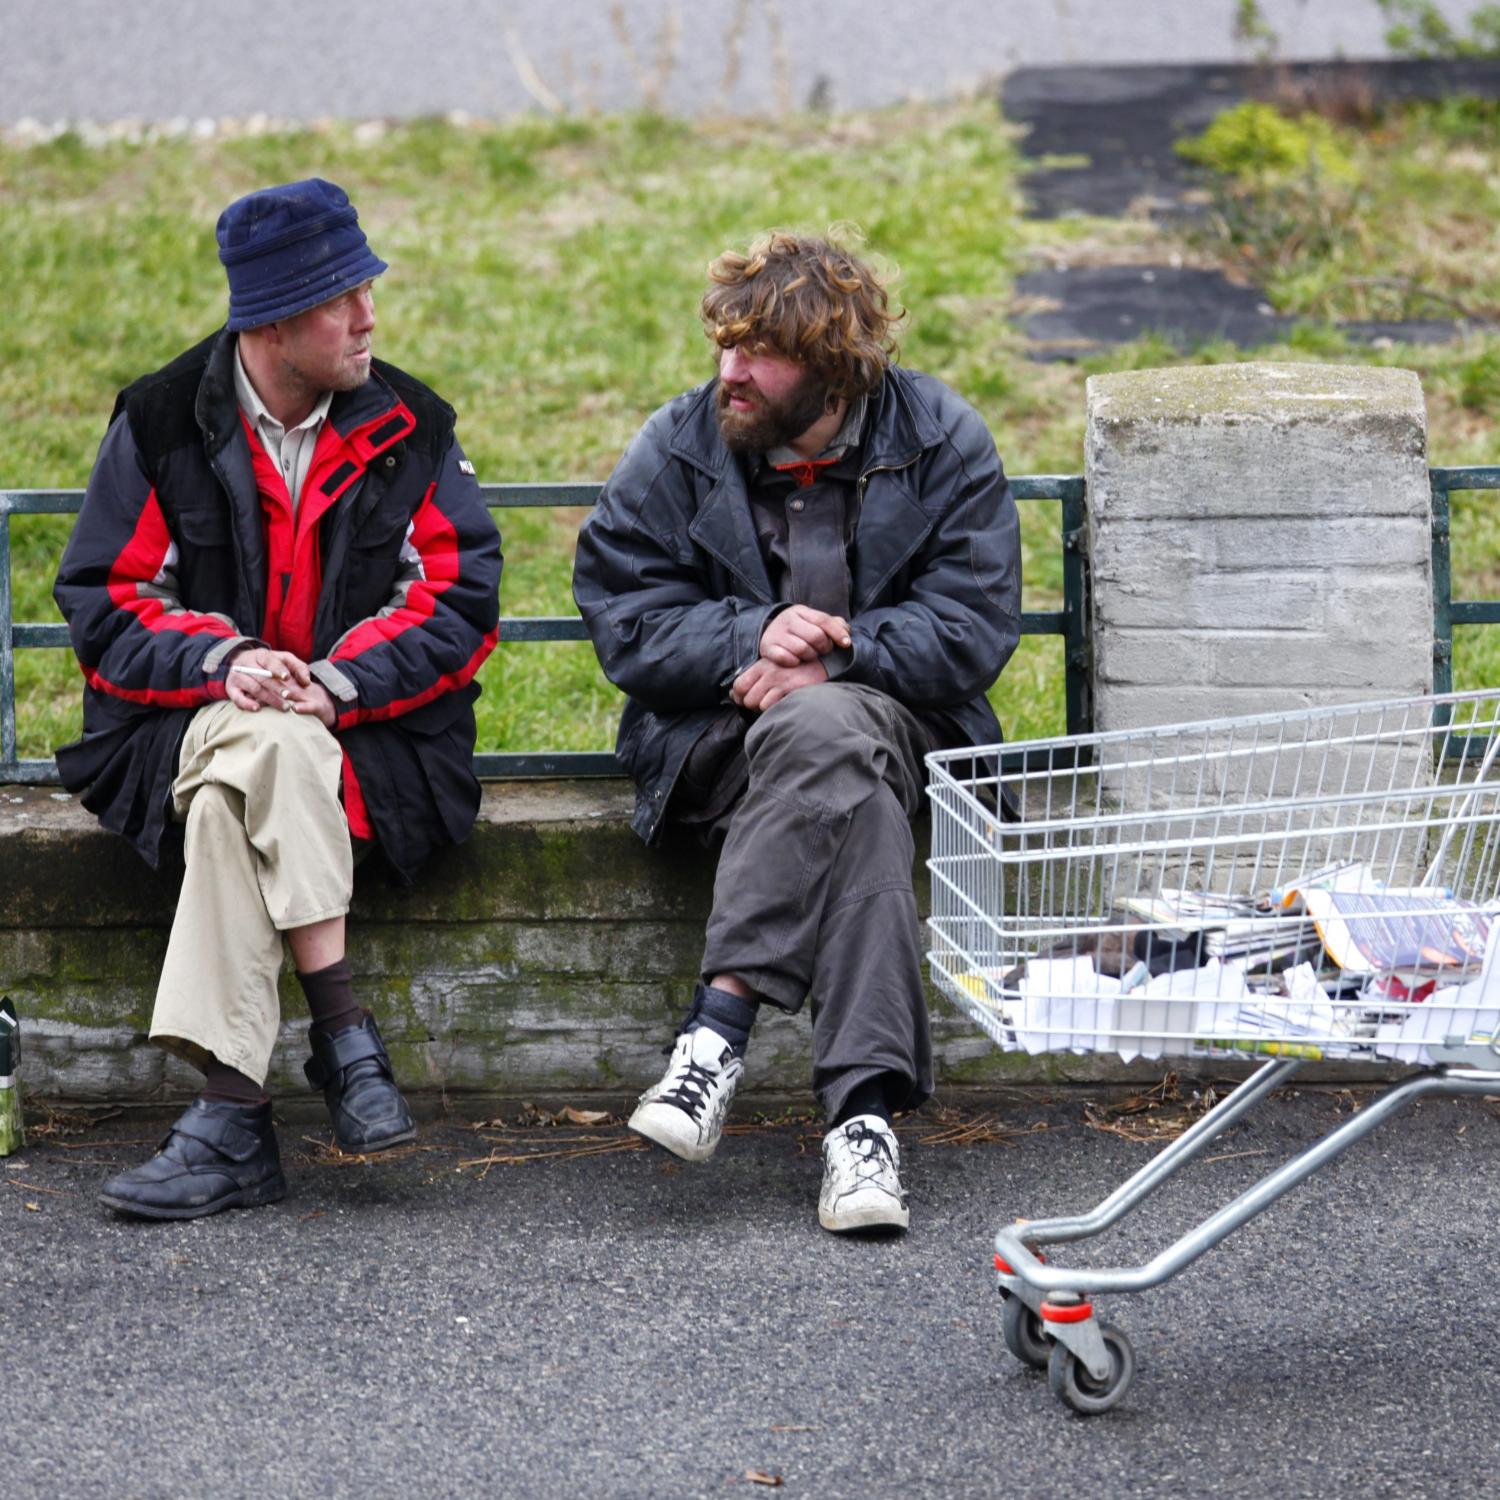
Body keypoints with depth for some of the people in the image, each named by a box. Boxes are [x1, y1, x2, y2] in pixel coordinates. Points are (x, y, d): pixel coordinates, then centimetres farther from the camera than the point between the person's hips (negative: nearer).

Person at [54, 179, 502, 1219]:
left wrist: (338, 682, -16)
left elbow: (461, 598, 1)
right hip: (184, 723, 0)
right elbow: (104, 601, 2)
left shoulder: (410, 428, 6)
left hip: (371, 734, 0)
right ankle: (344, 1033, -36)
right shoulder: (163, 423, 4)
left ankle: (231, 1117, -37)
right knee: (262, 754, -37)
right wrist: (222, 664, -17)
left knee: (241, 780, -35)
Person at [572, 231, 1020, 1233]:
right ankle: (865, 1106, -43)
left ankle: (723, 1021, -39)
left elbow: (974, 628, -5)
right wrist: (752, 637, -19)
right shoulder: (678, 450, 3)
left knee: (825, 731, -38)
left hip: (890, 711, 1)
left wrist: (829, 659, -18)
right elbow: (623, 617, -2)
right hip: (715, 732, 0)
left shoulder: (942, 444, 1)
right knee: (849, 779, -36)